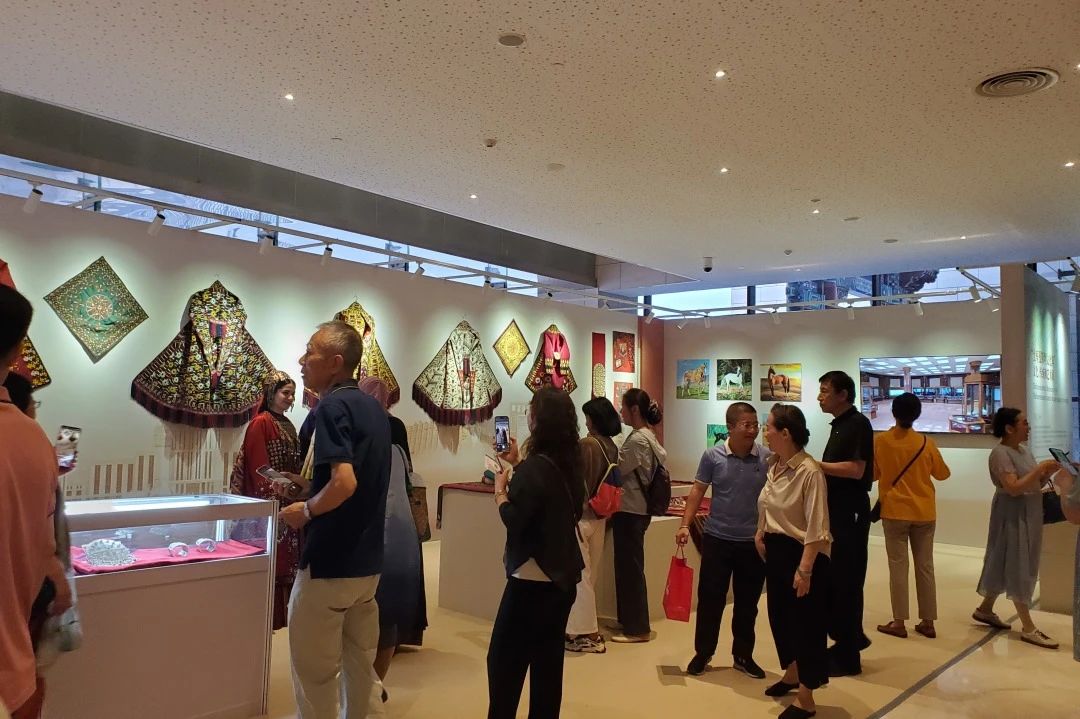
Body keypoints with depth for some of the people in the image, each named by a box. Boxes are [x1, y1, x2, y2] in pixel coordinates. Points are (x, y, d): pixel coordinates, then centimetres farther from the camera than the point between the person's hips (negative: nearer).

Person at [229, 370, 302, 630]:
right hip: (270, 504, -8)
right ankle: (271, 616, 6)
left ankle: (284, 613, 21)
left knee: (287, 557, 12)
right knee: (272, 558, -3)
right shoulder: (260, 423, -10)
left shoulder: (287, 425, 14)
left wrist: (298, 489, 5)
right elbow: (258, 467, -15)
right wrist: (276, 491, -21)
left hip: (289, 503, 8)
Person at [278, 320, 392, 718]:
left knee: (316, 675, 7)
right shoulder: (374, 408, 9)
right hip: (367, 560, 8)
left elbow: (344, 482, -28)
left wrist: (305, 511, -12)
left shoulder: (332, 406, -17)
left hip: (330, 562, -8)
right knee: (362, 668, 18)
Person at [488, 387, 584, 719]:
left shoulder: (536, 466, -20)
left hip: (533, 578, -9)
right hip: (563, 574, 9)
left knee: (503, 658, 3)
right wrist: (516, 465, 15)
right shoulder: (568, 462, 5)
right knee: (548, 659, 16)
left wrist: (500, 490, -6)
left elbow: (514, 521, -21)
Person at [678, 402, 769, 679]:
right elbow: (697, 491, 0)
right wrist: (685, 525, -8)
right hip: (717, 539, -1)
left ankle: (743, 656, 29)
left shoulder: (767, 457, -5)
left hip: (754, 542, 1)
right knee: (709, 599, 7)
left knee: (747, 604, 13)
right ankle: (702, 654, 23)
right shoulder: (712, 455, -6)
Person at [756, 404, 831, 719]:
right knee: (779, 614, 19)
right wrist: (761, 534, 14)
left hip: (801, 552, -8)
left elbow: (816, 528, -22)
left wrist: (804, 569, -21)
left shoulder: (809, 471, -23)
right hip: (775, 549, 8)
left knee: (805, 621, 5)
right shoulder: (774, 464, 3)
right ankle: (791, 674, 42)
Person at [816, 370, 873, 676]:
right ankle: (851, 638, 32)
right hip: (835, 510, 9)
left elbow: (856, 469, -23)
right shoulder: (839, 424, 14)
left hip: (849, 513, -9)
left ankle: (847, 657, 10)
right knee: (830, 579, 16)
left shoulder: (857, 424, -14)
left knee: (845, 583, -1)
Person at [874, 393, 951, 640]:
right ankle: (927, 622, 16)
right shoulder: (926, 443, -4)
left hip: (895, 512, -2)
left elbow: (872, 474, 3)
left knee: (898, 566, 4)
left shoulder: (880, 441, -8)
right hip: (924, 513, 2)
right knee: (925, 567, 10)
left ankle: (899, 623, 6)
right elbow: (943, 474, 10)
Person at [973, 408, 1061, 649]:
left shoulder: (1024, 450, 11)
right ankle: (1028, 628, 2)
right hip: (1012, 516, -9)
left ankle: (985, 609, 28)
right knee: (1017, 567, -3)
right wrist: (1039, 468, -23)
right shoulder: (1000, 453, -16)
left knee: (1006, 564, 15)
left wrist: (1048, 472, -2)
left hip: (1028, 515, 9)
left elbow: (1034, 485, 14)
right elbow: (1014, 488, -24)